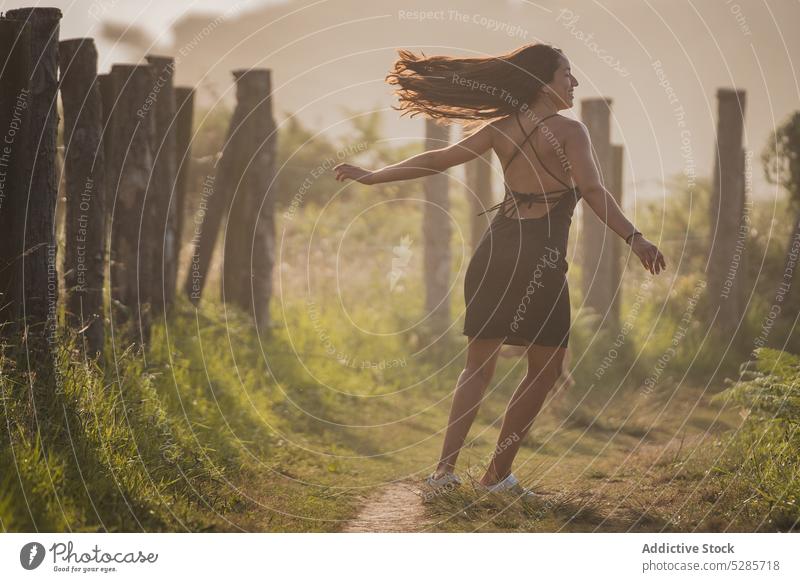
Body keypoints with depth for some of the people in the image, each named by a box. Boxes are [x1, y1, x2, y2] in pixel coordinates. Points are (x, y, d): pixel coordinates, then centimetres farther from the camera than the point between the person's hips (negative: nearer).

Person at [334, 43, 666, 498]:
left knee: (480, 364, 14)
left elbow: (440, 159, 8)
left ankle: (446, 466, 3)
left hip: (495, 251, 6)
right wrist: (635, 239, -20)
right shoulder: (570, 131, -5)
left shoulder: (502, 129, 10)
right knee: (546, 370, 8)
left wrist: (373, 176, 16)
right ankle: (498, 473, 5)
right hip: (541, 257, -5)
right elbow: (594, 191, -17)